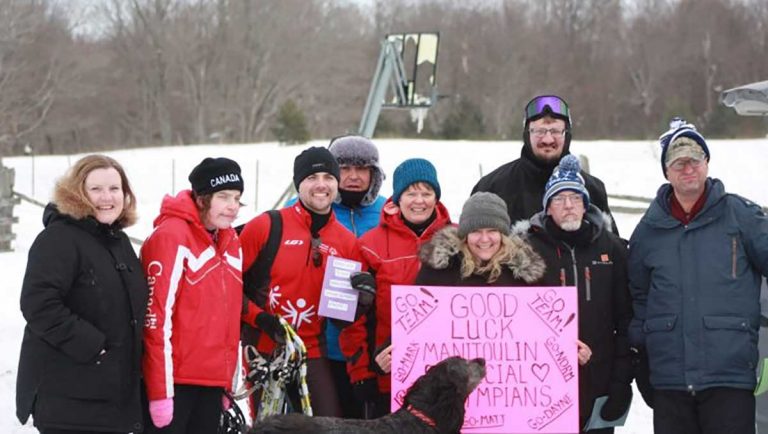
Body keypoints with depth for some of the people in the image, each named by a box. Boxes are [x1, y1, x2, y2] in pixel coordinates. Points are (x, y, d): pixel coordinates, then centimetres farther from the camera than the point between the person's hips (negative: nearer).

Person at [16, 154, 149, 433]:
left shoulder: (120, 242, 17)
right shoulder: (58, 238, -13)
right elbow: (39, 305, -23)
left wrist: (134, 361, 15)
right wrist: (90, 345, -24)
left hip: (116, 388, 9)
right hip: (68, 393, -9)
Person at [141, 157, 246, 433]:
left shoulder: (231, 242, 12)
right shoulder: (171, 236, -12)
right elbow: (157, 313, -16)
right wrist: (161, 392, -17)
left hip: (213, 381, 8)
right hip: (174, 380, -8)